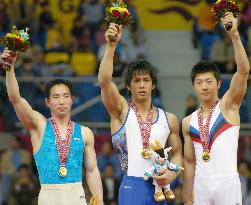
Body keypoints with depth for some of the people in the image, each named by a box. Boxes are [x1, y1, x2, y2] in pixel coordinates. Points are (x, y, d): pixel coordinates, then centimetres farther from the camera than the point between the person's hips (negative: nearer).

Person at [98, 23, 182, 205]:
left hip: (158, 188, 4)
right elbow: (104, 81, -13)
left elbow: (177, 153, 19)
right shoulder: (121, 111, 3)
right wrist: (111, 45, -23)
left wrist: (172, 174, -3)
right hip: (131, 187, -4)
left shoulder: (169, 119, 12)